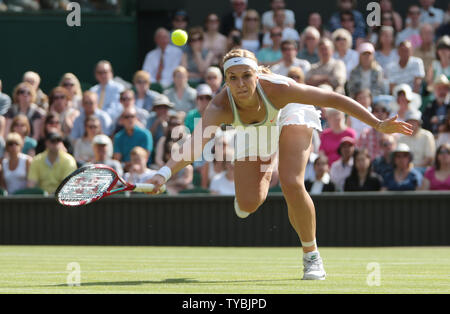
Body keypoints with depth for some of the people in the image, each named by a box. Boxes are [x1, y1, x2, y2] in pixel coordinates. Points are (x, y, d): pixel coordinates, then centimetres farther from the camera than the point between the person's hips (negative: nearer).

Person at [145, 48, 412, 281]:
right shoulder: (220, 108, -40)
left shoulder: (276, 88, -41)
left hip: (290, 116, -2)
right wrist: (164, 174, -71)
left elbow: (333, 99, -35)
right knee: (248, 204, -5)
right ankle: (263, 178, 36)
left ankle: (311, 254, -2)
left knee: (292, 184, -24)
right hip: (254, 132, 2)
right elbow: (195, 144, -53)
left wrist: (378, 124, -38)